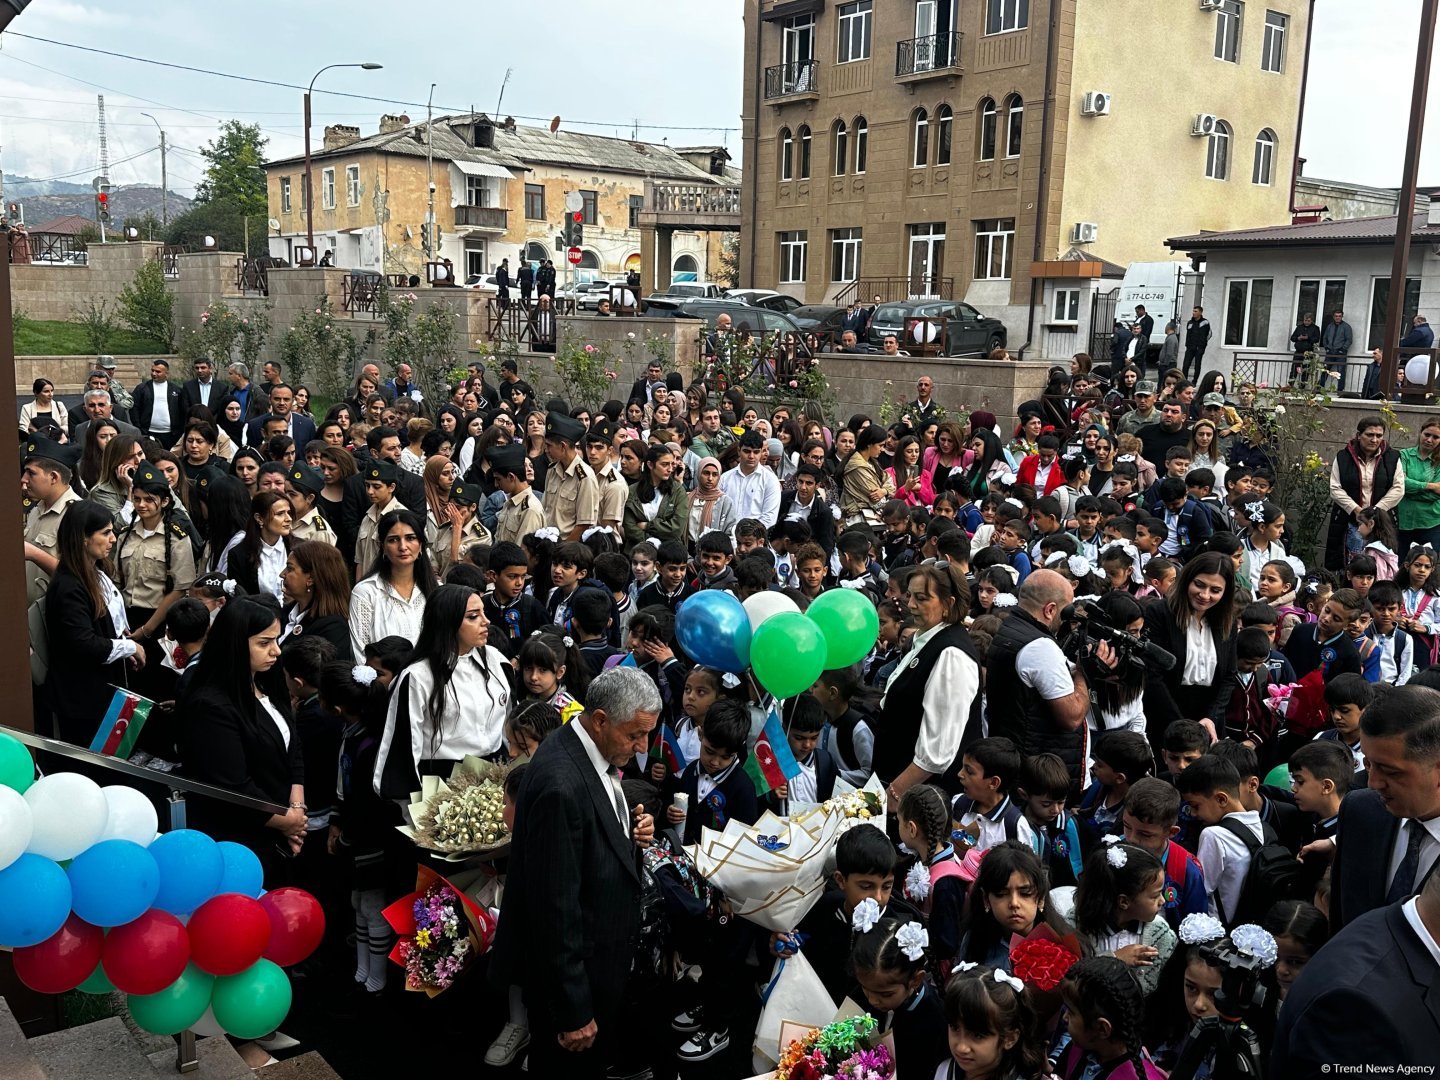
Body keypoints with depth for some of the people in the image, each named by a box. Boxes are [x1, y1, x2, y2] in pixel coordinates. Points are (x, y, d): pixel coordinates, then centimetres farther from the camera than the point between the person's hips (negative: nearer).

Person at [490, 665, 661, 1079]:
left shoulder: (596, 751, -2)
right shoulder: (562, 784, -31)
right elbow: (555, 906, -28)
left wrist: (630, 832, -6)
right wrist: (574, 1013, -21)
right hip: (572, 973, -9)